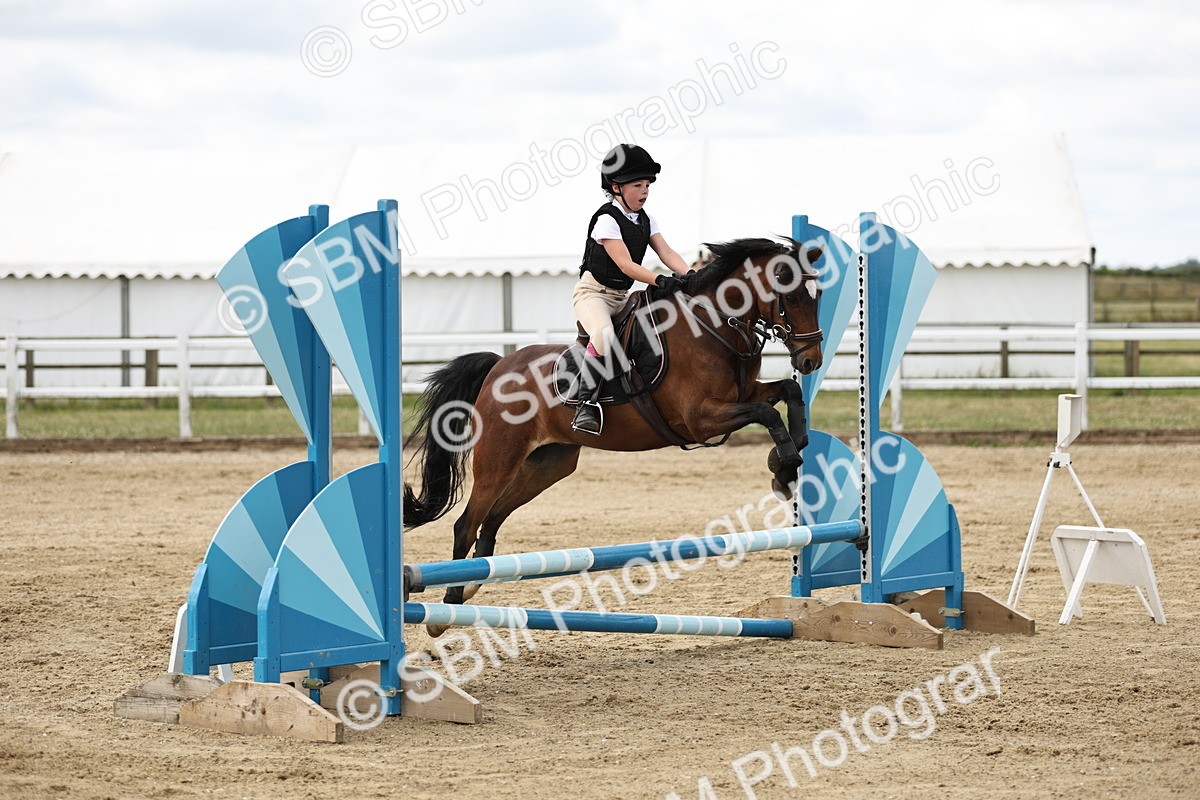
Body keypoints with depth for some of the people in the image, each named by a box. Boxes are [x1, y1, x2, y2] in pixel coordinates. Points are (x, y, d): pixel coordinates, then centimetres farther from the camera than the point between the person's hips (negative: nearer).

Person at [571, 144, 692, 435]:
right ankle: (587, 405, -35)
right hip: (593, 291, -9)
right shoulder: (607, 219, -15)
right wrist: (660, 279, -38)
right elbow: (625, 265, -25)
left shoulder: (644, 219, 9)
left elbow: (666, 252, -1)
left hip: (621, 297, 9)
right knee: (603, 335, -37)